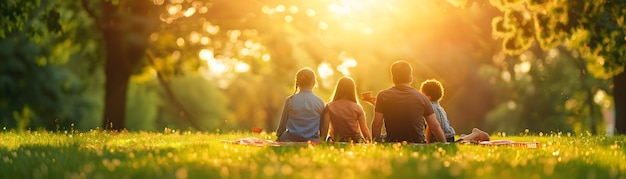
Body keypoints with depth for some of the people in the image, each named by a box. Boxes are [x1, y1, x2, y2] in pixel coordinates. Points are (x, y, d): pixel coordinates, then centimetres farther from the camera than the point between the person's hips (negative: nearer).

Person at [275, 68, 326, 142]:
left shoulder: (290, 100, 1)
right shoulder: (320, 102, 4)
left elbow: (282, 126, 7)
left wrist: (278, 134, 26)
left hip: (291, 140, -1)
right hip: (313, 141, 1)